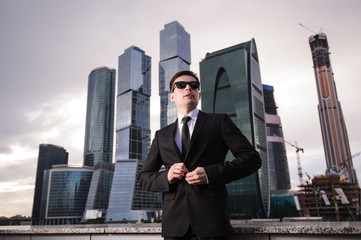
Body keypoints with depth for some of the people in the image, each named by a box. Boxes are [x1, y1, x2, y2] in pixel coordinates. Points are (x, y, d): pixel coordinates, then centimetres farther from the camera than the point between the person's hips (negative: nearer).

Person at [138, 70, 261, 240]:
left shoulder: (219, 122, 6)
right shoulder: (162, 136, 14)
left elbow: (252, 158, -2)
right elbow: (144, 178, 14)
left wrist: (210, 174, -14)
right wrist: (166, 176, -8)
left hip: (210, 220, -2)